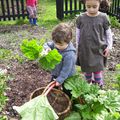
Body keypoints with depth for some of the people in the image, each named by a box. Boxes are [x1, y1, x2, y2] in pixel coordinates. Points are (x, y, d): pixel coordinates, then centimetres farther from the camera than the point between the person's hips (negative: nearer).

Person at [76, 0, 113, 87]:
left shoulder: (103, 18, -9)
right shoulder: (81, 18, -7)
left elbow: (108, 33, 1)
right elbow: (78, 34, 5)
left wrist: (109, 47, -2)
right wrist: (77, 47, 9)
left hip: (98, 50, -1)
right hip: (84, 50, 2)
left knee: (97, 70, 4)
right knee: (87, 69, 14)